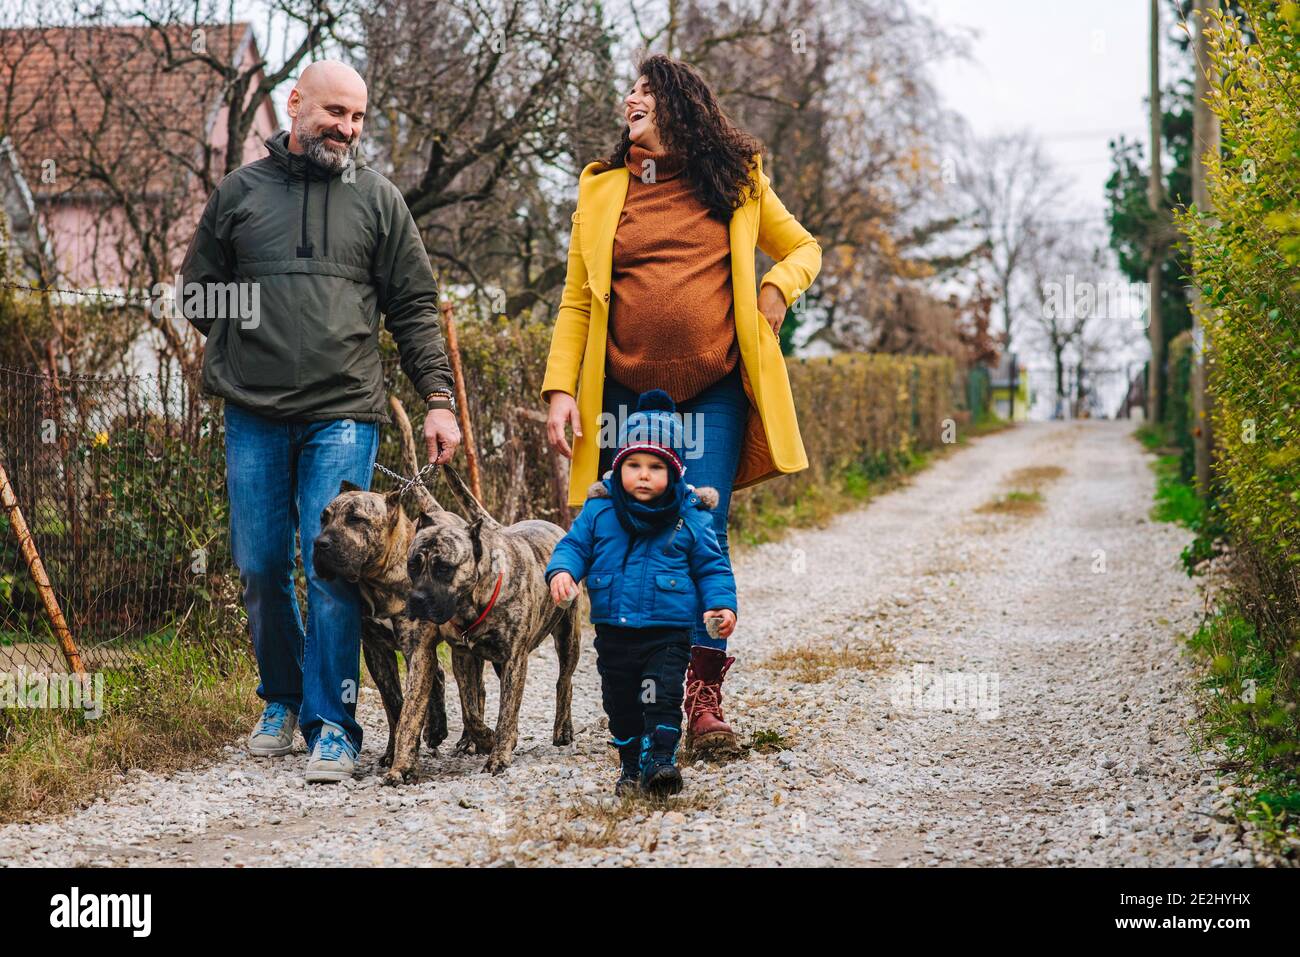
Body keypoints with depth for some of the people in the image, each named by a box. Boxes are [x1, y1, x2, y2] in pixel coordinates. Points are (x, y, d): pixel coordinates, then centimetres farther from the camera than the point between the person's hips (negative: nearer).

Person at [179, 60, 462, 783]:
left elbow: (417, 309, 8)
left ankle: (332, 724, -3)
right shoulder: (240, 191, 9)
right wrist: (243, 351, 6)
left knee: (332, 570, -9)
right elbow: (200, 289, 18)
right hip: (253, 417, 2)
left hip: (344, 416, -2)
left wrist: (439, 399, 0)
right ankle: (282, 700, 27)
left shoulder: (378, 199, 8)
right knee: (261, 569, 8)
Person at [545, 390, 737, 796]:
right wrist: (561, 570, -17)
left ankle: (660, 761, -11)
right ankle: (631, 766, 26)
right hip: (613, 634, 3)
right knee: (621, 704, 12)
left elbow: (712, 568, 3)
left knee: (662, 697, -15)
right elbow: (574, 545, 5)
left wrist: (722, 605, -12)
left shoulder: (690, 518, -3)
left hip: (667, 635, -3)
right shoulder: (599, 511, 1)